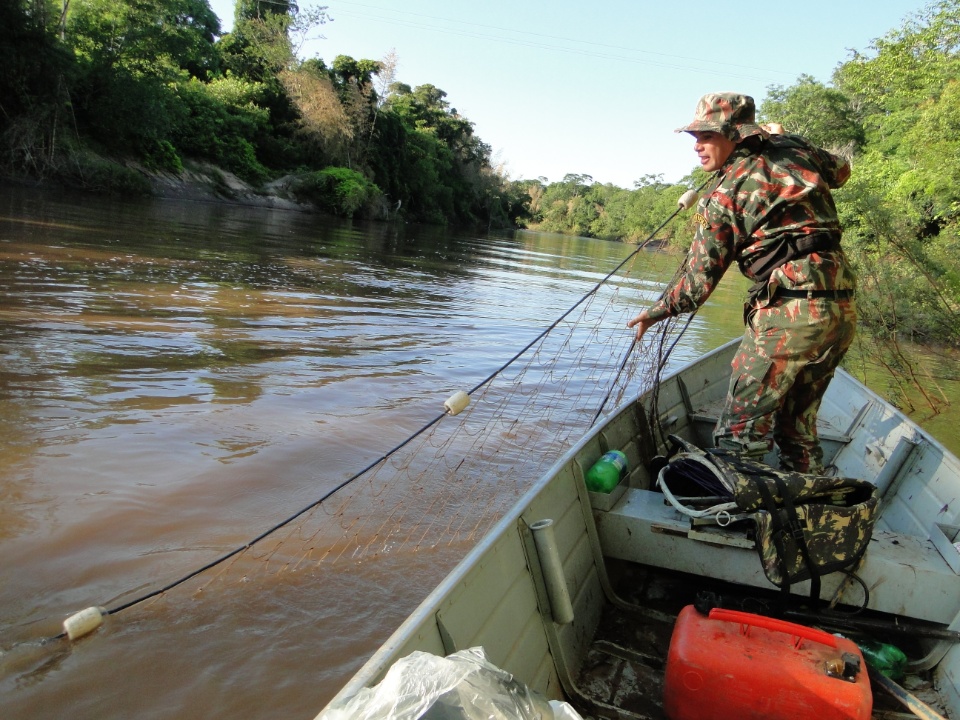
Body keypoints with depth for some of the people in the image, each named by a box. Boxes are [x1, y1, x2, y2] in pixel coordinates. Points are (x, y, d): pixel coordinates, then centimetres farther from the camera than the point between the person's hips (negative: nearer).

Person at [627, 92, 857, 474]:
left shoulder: (725, 193, -5)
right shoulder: (795, 148, 12)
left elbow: (698, 281, -4)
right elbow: (841, 170, 35)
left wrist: (654, 313, 12)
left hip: (790, 312, -8)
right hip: (843, 309, 8)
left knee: (741, 430, -1)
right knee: (798, 425, 20)